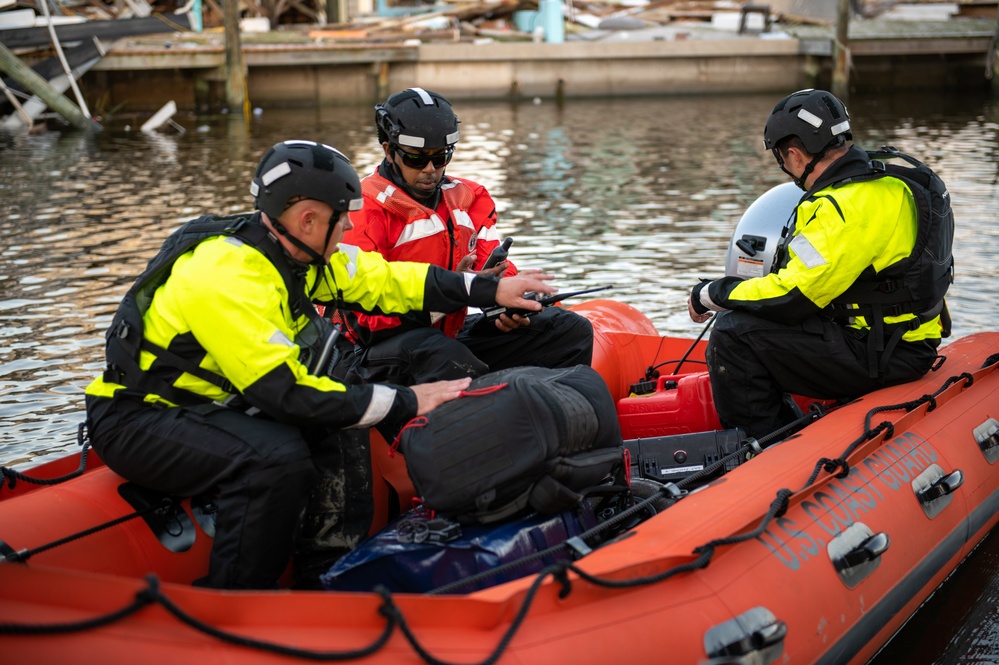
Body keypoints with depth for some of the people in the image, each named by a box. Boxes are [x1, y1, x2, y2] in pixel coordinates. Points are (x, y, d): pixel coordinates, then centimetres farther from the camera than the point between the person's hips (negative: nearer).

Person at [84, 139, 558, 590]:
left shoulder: (289, 249, -2)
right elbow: (287, 393, -32)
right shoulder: (228, 278, -29)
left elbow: (381, 279, 2)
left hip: (205, 400, 9)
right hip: (136, 421, -9)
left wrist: (492, 290, -1)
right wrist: (405, 401, -26)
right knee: (278, 457, -31)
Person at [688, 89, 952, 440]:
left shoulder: (851, 204, -22)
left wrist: (710, 293, -10)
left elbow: (792, 297, -23)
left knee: (734, 335, -14)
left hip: (882, 355, -11)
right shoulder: (880, 179, 11)